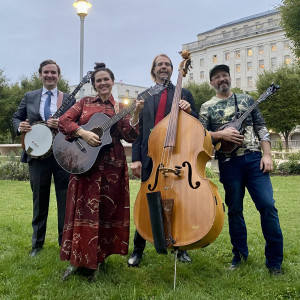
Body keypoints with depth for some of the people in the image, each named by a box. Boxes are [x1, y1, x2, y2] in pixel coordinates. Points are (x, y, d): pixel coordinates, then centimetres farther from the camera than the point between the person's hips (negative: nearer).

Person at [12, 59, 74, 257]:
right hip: (37, 154, 2)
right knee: (39, 200, 13)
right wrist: (20, 127, -5)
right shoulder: (29, 97, 10)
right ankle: (37, 244, 28)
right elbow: (16, 118, 17)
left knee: (65, 201, 4)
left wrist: (62, 126, -20)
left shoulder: (69, 99, 2)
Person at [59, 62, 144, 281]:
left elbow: (130, 137, -2)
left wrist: (135, 115, -16)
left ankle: (95, 259, 19)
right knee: (83, 209, 1)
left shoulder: (120, 109, 9)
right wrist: (83, 132, -14)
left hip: (111, 165, 0)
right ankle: (78, 260, 13)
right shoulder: (85, 102, 11)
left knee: (106, 211, 4)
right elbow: (64, 121, 1)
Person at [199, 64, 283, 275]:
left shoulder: (246, 100, 15)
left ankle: (274, 260, 5)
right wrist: (221, 135, -13)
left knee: (267, 205, -7)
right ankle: (240, 255, 22)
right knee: (234, 209, 6)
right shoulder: (207, 107, 10)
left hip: (254, 158, 1)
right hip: (229, 163, -1)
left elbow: (261, 128, 10)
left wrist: (267, 155, -1)